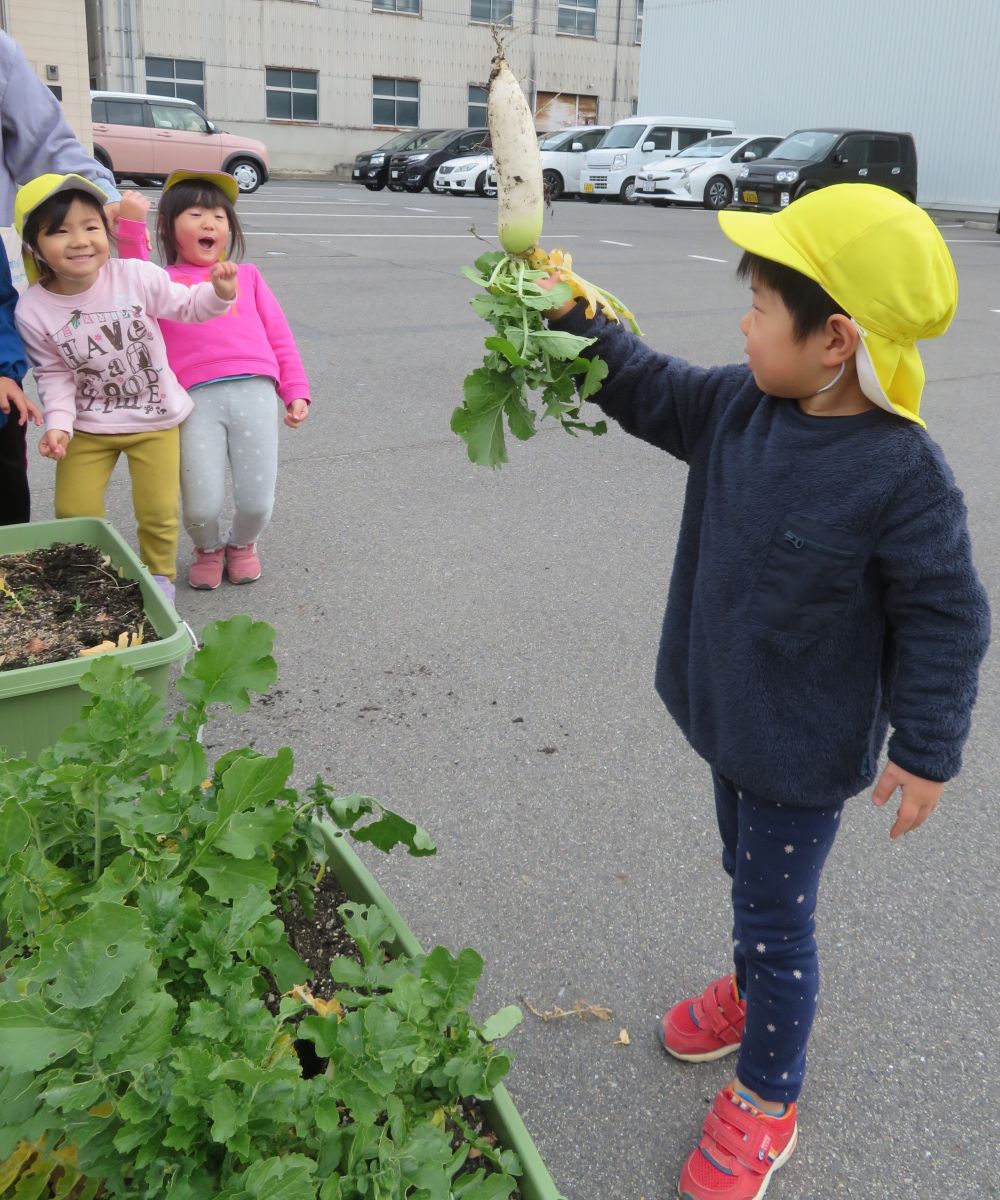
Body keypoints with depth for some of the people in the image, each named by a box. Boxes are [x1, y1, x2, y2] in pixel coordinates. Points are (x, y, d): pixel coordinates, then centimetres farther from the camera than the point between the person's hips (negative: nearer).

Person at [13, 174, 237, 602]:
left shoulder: (137, 277, -21)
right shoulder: (32, 310, -17)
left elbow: (186, 307, -5)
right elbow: (54, 374, -6)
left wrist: (219, 293, -23)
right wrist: (58, 424, -19)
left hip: (155, 418, -1)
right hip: (87, 426, 1)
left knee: (158, 513, 8)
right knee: (74, 513, 9)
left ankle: (159, 577, 35)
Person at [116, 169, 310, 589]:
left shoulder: (247, 275, 24)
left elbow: (279, 337, 20)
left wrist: (296, 392, 11)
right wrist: (130, 227, -13)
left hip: (253, 390, 1)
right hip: (196, 398, -1)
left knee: (257, 503, -4)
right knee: (201, 507, -10)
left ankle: (242, 543, 32)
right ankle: (208, 547, 26)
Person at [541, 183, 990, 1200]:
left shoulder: (903, 474, -27)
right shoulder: (737, 406, -7)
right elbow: (648, 391, 9)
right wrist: (573, 317, -1)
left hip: (806, 752, -7)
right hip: (731, 715, 7)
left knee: (776, 915, 8)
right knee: (749, 875, 28)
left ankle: (766, 1099, 31)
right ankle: (751, 990, 55)